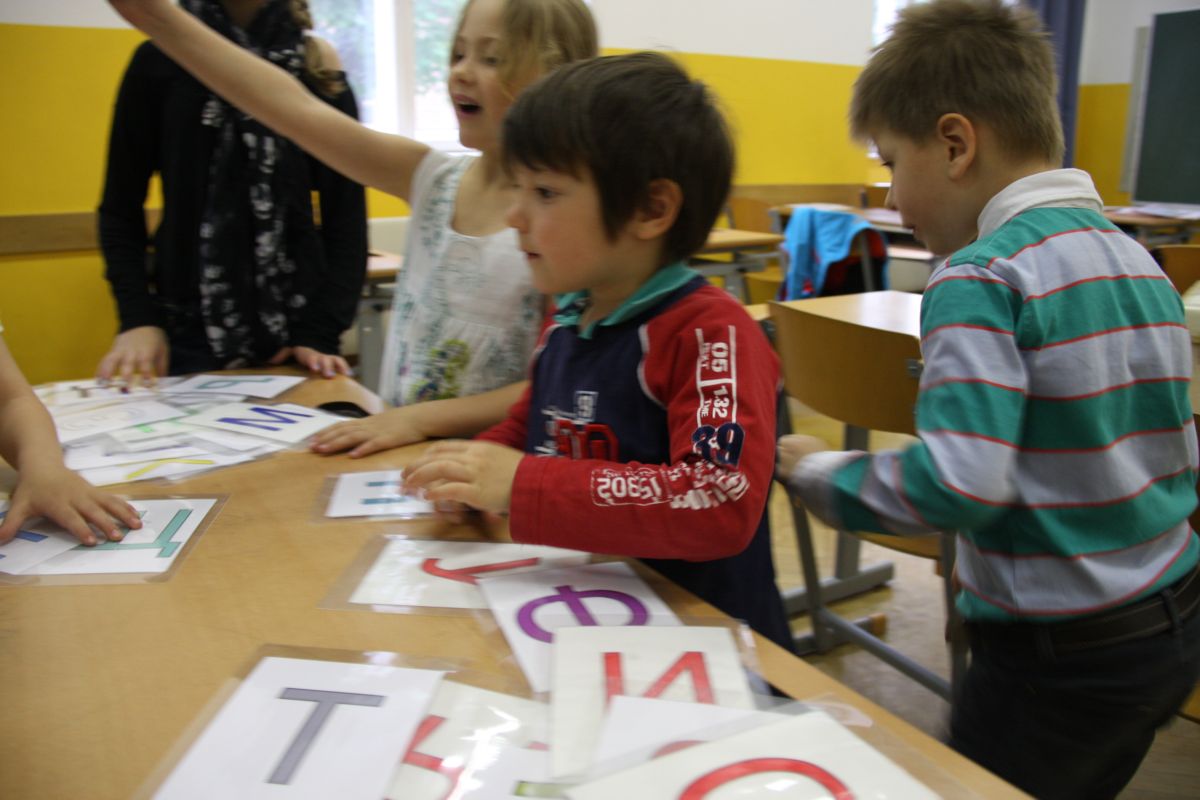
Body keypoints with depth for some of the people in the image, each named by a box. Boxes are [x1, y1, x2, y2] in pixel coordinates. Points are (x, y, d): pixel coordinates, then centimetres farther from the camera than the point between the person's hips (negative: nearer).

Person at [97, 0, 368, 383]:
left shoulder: (319, 70, 0)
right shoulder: (160, 61, 1)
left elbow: (346, 216, -1)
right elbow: (120, 209, 5)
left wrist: (322, 332, -10)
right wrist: (138, 317, -8)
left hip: (294, 330, 0)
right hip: (188, 331, 0)